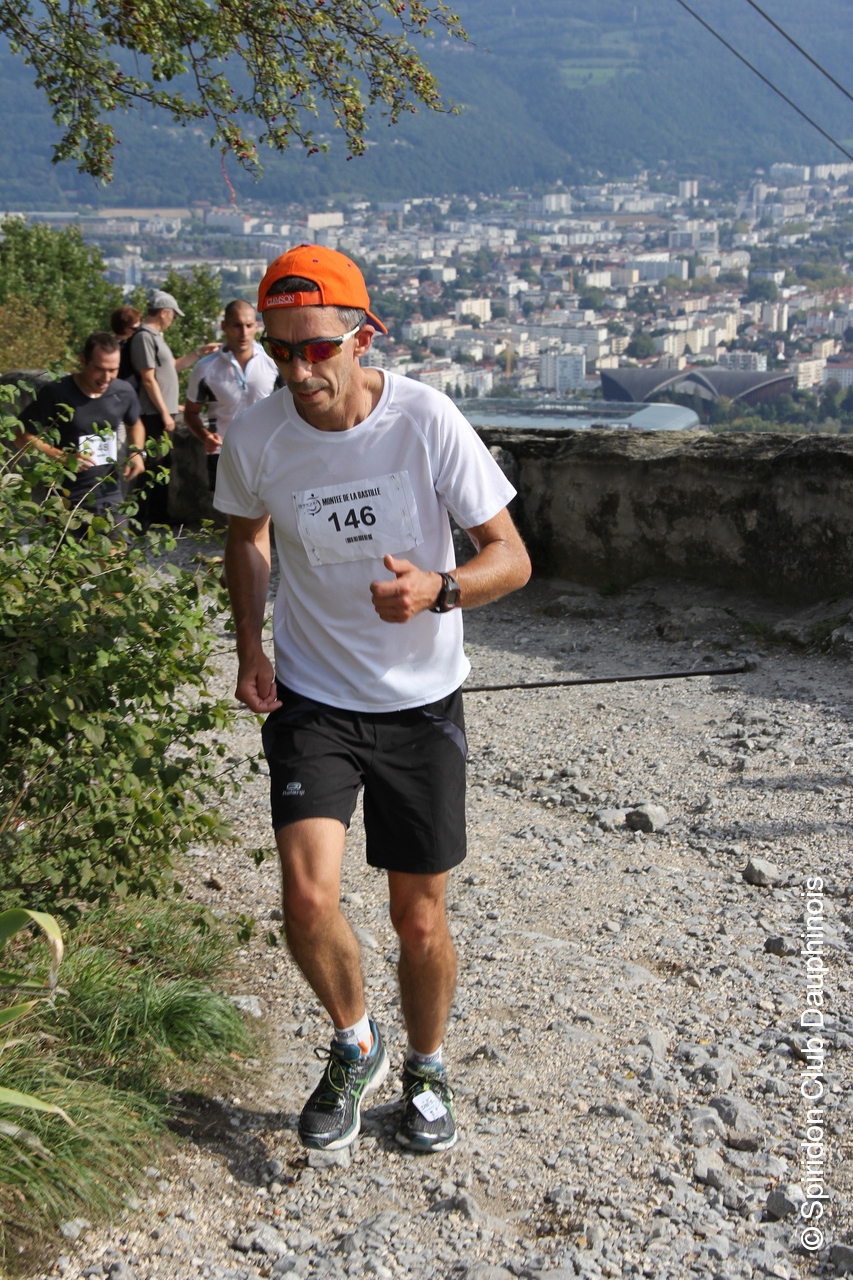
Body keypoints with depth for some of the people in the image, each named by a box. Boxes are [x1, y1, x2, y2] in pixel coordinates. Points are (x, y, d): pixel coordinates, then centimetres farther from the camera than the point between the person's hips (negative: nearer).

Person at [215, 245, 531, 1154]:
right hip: (311, 698, 1)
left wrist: (438, 589, -32)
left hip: (421, 703, -1)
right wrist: (249, 648, 0)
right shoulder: (254, 439, -9)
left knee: (420, 921, 7)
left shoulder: (426, 420, -16)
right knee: (308, 897, -16)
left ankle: (425, 1070, 37)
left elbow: (511, 557, -12)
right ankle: (354, 1047, 17)